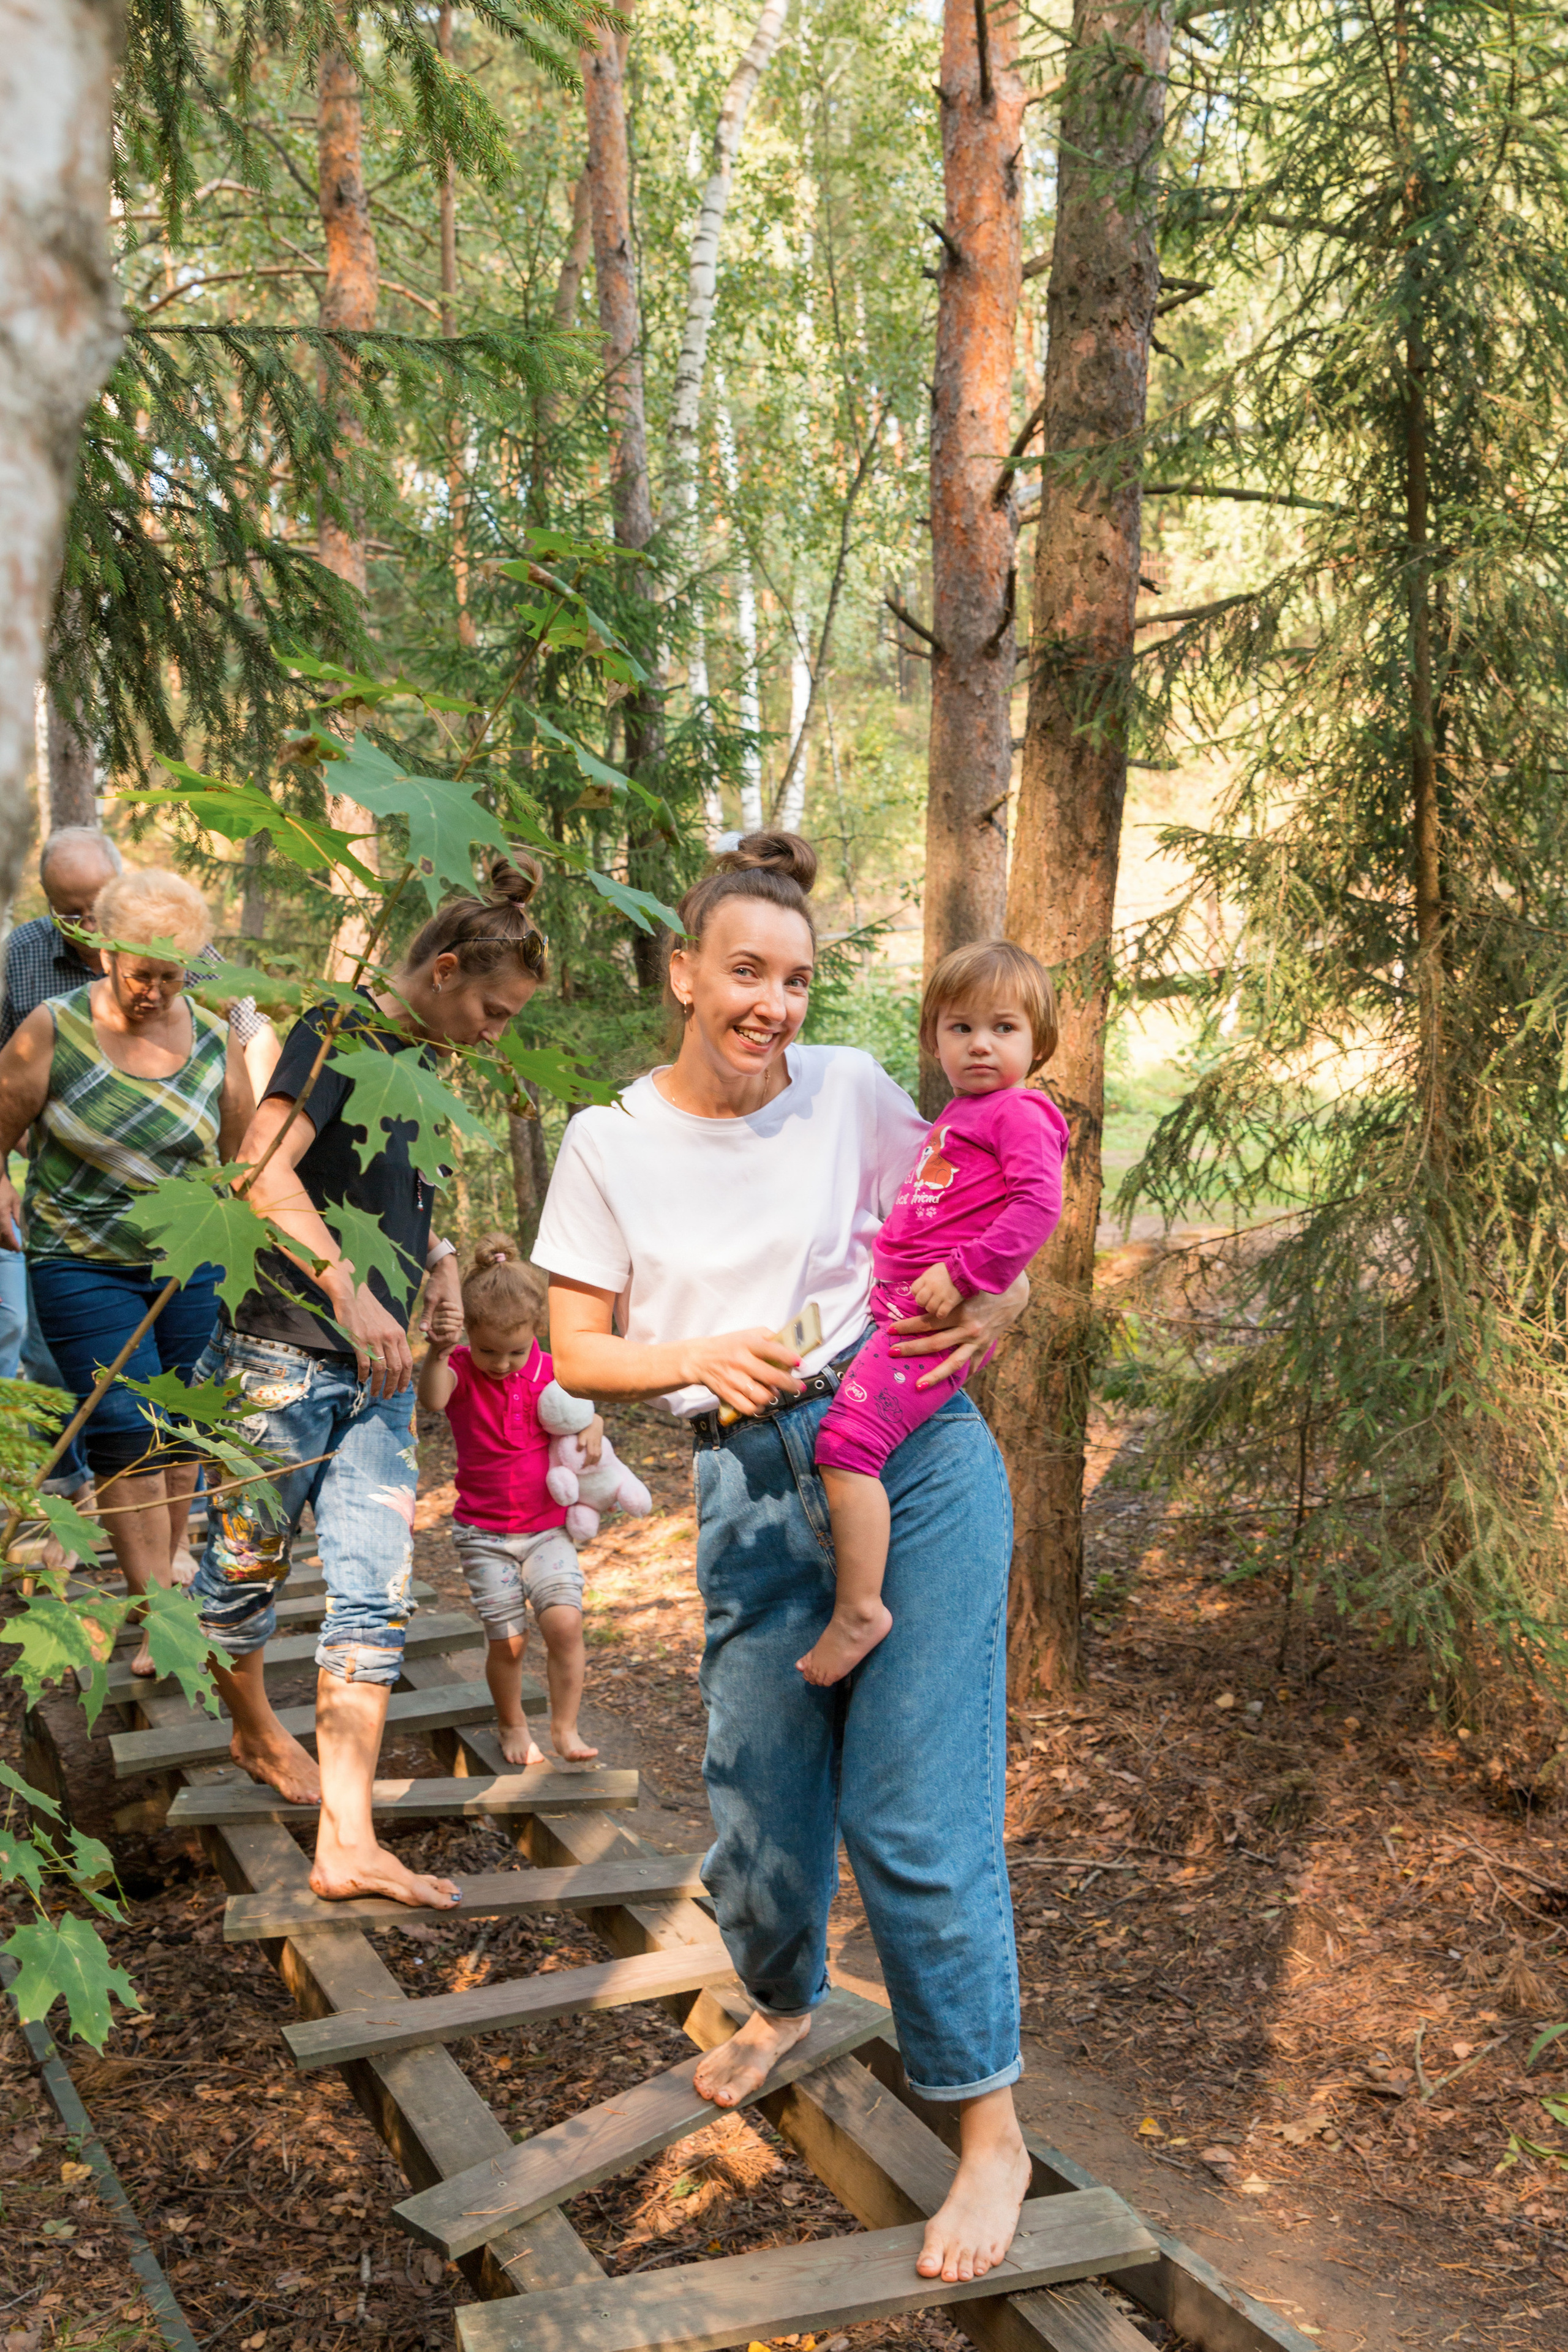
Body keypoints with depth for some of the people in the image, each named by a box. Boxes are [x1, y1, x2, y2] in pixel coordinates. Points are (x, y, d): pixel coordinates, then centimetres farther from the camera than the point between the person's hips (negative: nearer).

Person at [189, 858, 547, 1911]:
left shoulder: (426, 1065, 14)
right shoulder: (339, 1032, -10)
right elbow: (266, 1170, -21)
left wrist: (438, 1259, 10)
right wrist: (354, 1296, -25)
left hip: (381, 1371, 7)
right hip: (287, 1355, -7)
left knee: (375, 1600, 0)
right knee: (248, 1563, 11)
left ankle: (348, 1844, 1)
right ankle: (255, 1728, 39)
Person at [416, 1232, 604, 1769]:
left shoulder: (550, 1371, -3)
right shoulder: (461, 1369, -10)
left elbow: (586, 1410, 12)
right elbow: (432, 1400, -33)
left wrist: (593, 1431, -12)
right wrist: (436, 1353, -52)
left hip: (548, 1528, 1)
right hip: (484, 1534, -1)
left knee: (565, 1622, -14)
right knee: (508, 1640, -1)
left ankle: (565, 1727, 4)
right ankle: (512, 1724, 26)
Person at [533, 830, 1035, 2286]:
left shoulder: (851, 1092, 1)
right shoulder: (611, 1145, 2)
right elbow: (575, 1352, 3)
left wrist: (995, 1311, -9)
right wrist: (704, 1357, -15)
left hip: (913, 1448, -1)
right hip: (751, 1485, 2)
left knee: (914, 1807, -4)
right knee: (759, 1799, 10)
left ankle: (990, 2126, 14)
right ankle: (784, 2000, 45)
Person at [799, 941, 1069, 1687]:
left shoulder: (1021, 1113, -7)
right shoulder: (958, 1115, 22)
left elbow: (1039, 1204, -22)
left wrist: (963, 1274, -25)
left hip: (939, 1318, -11)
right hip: (896, 1306, 11)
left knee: (847, 1437, -24)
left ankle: (859, 1607, -19)